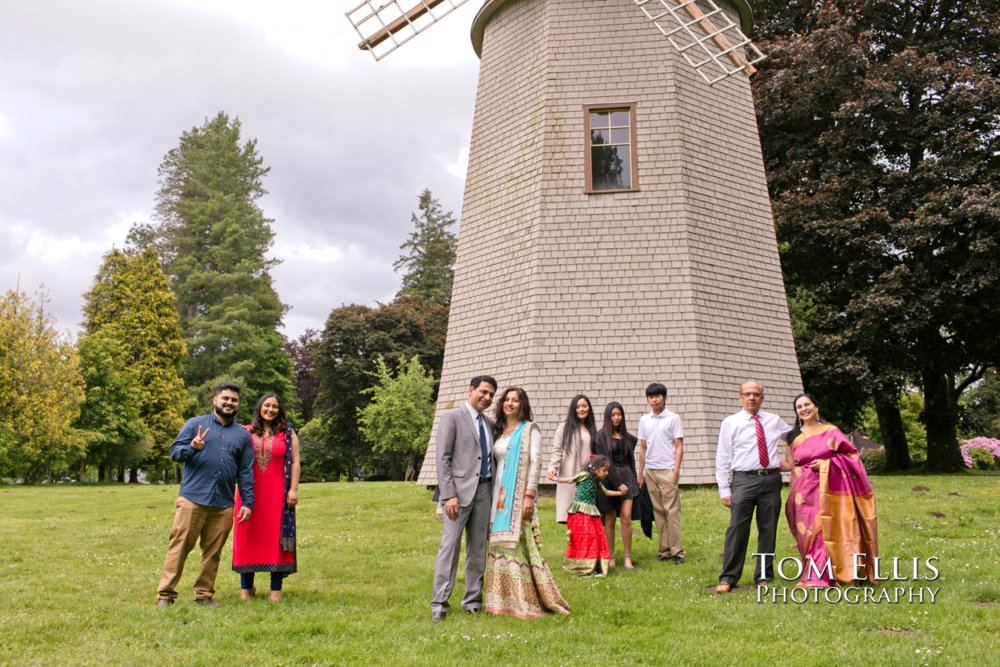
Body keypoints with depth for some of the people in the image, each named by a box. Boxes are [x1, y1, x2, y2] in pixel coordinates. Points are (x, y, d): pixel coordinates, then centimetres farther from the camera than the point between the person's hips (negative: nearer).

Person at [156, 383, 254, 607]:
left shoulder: (243, 434, 13)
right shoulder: (195, 424, 7)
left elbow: (246, 471, 11)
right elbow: (174, 451, 1)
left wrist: (248, 502, 4)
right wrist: (192, 448, -20)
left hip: (223, 505, 3)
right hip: (192, 499, -3)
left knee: (213, 552, 7)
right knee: (179, 546, -2)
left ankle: (204, 594, 17)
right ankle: (165, 594, 5)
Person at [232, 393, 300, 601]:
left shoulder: (288, 434, 6)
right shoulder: (245, 433, 9)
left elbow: (294, 463, 2)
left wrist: (293, 489, -6)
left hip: (277, 494, -1)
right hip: (249, 493, 1)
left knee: (276, 536, 0)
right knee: (248, 536, 6)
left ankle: (276, 588, 7)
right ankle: (246, 586, 18)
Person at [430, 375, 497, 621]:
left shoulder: (488, 423, 17)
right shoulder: (452, 417, -2)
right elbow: (442, 458, -8)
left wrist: (494, 492, 10)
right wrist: (449, 495, -15)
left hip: (485, 490, 6)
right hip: (460, 489, -6)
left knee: (478, 548, 8)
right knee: (450, 545, -8)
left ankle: (472, 601, 16)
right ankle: (439, 603, -2)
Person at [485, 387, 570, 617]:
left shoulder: (529, 430, -2)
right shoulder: (497, 430, 15)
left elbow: (535, 463, -9)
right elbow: (493, 463, 16)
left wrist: (529, 495, -17)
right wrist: (493, 497, 11)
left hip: (519, 496, -6)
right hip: (499, 495, 6)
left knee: (519, 545, -8)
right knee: (500, 545, 5)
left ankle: (527, 600, -2)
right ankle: (504, 599, 12)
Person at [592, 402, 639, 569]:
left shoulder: (628, 437, 13)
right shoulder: (601, 436, -2)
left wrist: (634, 479, 12)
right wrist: (617, 483, -13)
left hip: (626, 476, 3)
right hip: (609, 479, -3)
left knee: (626, 516, -7)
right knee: (610, 519, 2)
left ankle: (628, 558, -3)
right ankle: (610, 558, 10)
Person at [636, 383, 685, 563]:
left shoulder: (673, 418, -1)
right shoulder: (644, 420, 10)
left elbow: (679, 446, -2)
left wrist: (676, 470, -10)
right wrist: (640, 472, 11)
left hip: (667, 470, -4)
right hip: (650, 471, 4)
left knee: (672, 511, -4)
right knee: (658, 511, 7)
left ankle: (676, 551, 1)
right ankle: (664, 549, 12)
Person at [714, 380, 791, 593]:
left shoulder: (774, 421, 12)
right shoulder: (730, 423, 3)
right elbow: (722, 458, 1)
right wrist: (724, 490, -5)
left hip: (772, 479, 3)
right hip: (744, 480, -3)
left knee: (768, 529, 8)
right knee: (737, 529, -8)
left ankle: (764, 577, 19)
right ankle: (728, 578, -2)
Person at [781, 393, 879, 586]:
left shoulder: (830, 430, 1)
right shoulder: (794, 436, 8)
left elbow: (850, 454, 0)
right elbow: (789, 464, 9)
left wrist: (826, 463, -12)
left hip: (828, 489, -2)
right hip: (806, 491, 2)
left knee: (827, 530, -6)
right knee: (810, 532, 0)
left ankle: (815, 576, -6)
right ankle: (820, 575, 9)